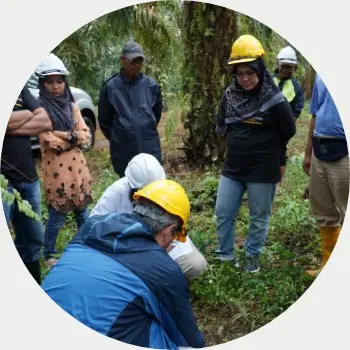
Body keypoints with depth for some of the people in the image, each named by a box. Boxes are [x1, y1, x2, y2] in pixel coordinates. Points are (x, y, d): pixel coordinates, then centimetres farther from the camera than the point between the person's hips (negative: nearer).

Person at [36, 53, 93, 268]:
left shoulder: (71, 106, 9)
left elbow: (86, 135, 4)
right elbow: (49, 140, -17)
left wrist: (65, 135, -13)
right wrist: (74, 136, -11)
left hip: (78, 166, 6)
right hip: (56, 169, -6)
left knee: (83, 211, 15)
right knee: (58, 215, -1)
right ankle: (49, 255, 16)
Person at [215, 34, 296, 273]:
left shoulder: (274, 98, -14)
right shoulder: (229, 95, -1)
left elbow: (288, 131, -2)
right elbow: (222, 126, 15)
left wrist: (265, 148, 9)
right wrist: (240, 142, 10)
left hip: (262, 171, -4)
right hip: (232, 168, 5)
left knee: (259, 218, 10)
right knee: (223, 214, 9)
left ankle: (253, 257, 29)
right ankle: (226, 256, 27)